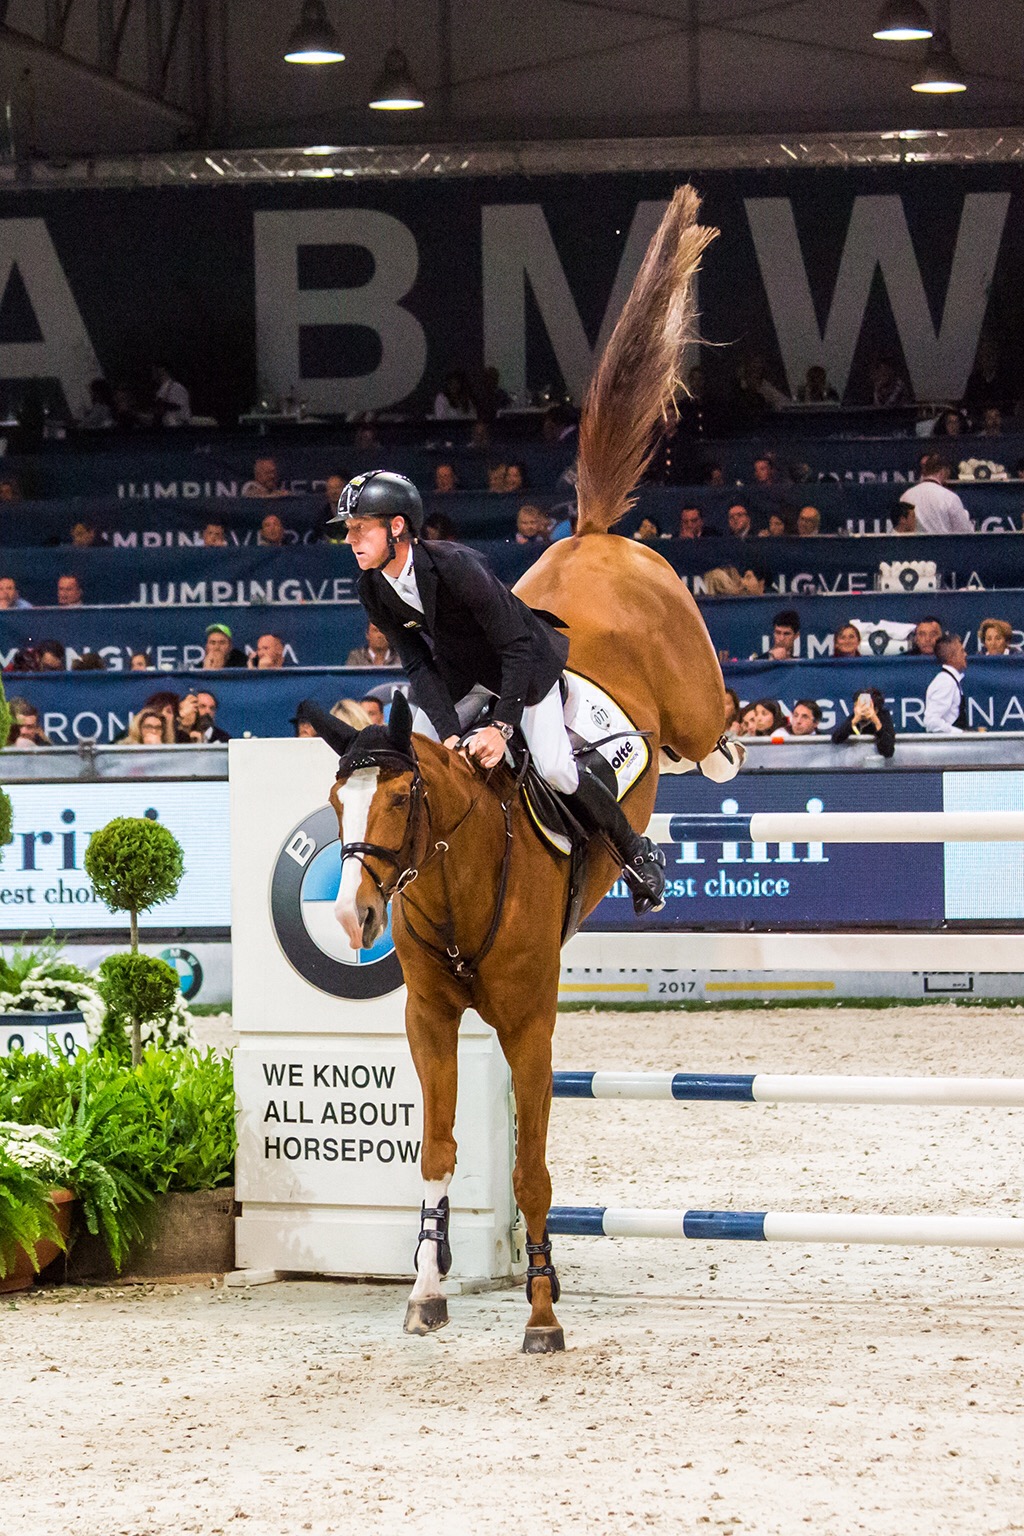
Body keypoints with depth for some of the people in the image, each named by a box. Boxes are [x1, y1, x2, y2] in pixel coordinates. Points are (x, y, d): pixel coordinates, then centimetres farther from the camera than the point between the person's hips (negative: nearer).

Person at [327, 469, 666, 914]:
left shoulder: (454, 566, -35)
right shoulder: (373, 591, -15)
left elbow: (516, 647, -30)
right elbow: (419, 666, -12)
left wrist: (501, 726, -36)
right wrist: (449, 733, -26)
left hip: (525, 664, -6)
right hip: (459, 673, 6)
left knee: (554, 769, -19)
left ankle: (635, 852, 3)